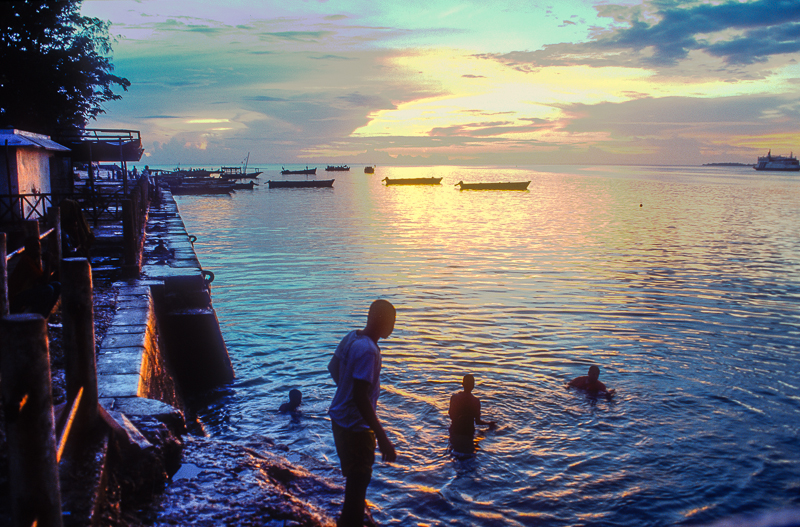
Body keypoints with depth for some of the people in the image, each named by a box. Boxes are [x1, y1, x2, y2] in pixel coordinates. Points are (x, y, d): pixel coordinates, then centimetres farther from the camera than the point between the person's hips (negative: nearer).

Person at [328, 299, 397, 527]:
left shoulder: (351, 337, -1)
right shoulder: (368, 351, -27)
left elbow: (333, 368, 15)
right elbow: (360, 397, -31)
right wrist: (382, 438, -29)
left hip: (340, 418, 10)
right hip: (355, 426, -10)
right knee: (359, 480, 5)